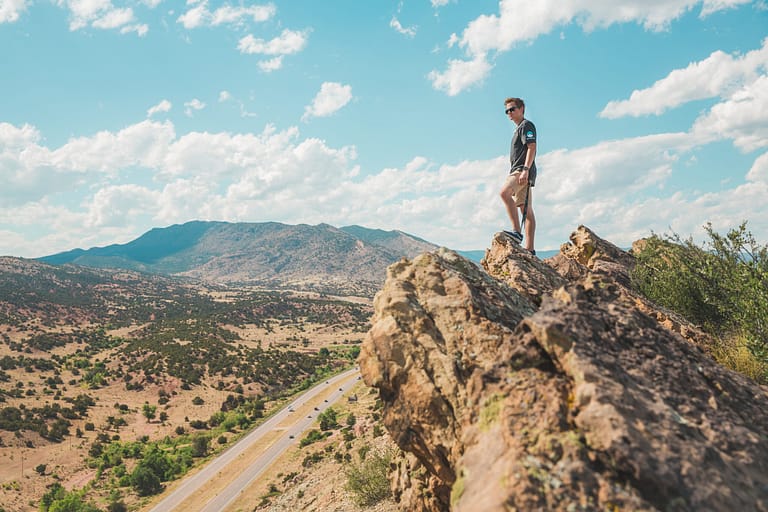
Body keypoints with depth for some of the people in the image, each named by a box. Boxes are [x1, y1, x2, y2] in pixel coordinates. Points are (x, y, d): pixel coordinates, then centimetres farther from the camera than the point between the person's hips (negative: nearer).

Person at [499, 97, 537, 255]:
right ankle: (529, 248, -1)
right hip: (518, 171, 10)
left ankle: (516, 231, -34)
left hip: (523, 171, -10)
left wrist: (525, 170, -25)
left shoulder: (526, 125, -2)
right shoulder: (519, 129, 28)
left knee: (504, 192, -30)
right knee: (526, 210, 3)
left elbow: (532, 148, -15)